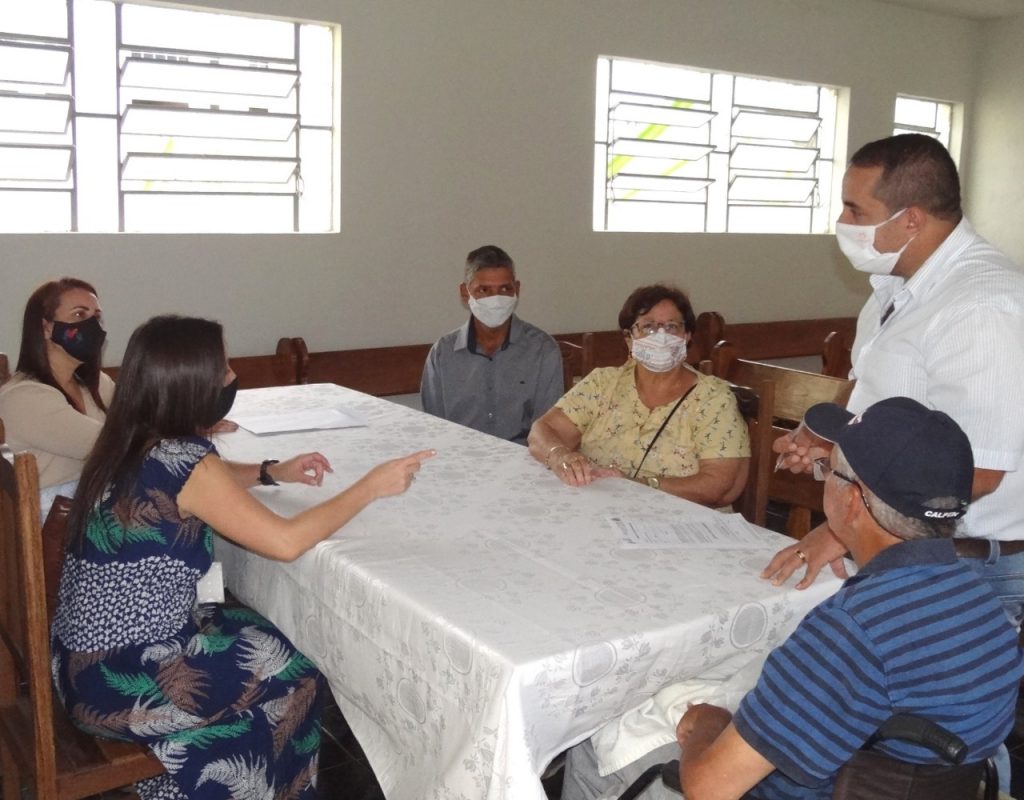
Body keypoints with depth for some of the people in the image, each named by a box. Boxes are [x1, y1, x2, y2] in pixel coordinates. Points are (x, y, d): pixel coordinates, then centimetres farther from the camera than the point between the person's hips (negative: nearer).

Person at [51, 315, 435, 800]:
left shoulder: (133, 444, 2)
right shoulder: (182, 461, -24)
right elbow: (286, 542, -24)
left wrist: (272, 472, 10)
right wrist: (373, 485, -15)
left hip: (88, 652, 8)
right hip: (115, 679, -8)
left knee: (261, 636, 17)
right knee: (292, 680, 4)